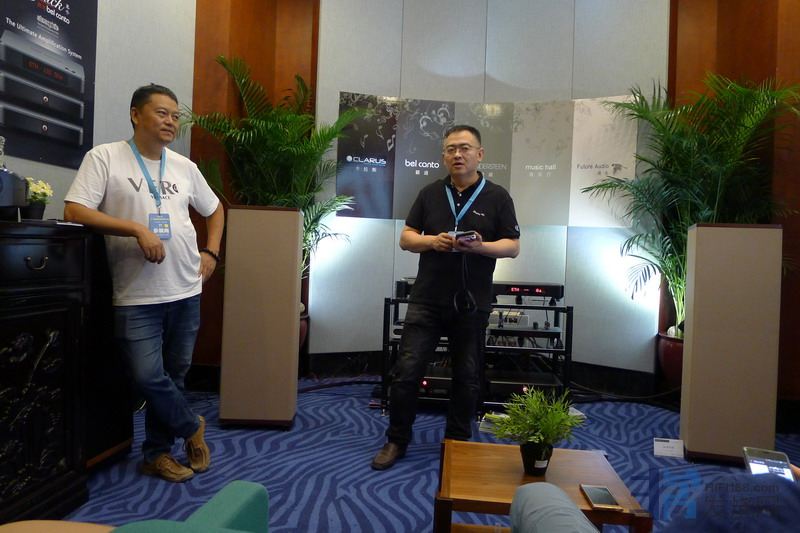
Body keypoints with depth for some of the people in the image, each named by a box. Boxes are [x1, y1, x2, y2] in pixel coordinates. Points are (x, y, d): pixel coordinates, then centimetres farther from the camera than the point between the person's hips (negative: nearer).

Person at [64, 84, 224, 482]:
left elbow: (214, 210, 23)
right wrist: (138, 229, -20)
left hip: (186, 291, 4)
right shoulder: (104, 157, -2)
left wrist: (211, 253, 8)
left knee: (173, 375, 11)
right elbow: (74, 212, -12)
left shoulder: (184, 166, 11)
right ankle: (191, 427, 21)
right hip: (137, 296, -4)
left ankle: (157, 453, 29)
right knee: (147, 377, -7)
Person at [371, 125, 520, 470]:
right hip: (427, 299, 1)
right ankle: (397, 440, 18)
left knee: (467, 377, 9)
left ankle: (457, 443, 28)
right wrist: (432, 241, -13)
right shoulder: (430, 193, 9)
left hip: (472, 304, -1)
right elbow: (406, 238, 8)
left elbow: (513, 247, 0)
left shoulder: (497, 197, 2)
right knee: (406, 371, 0)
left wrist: (480, 246, -19)